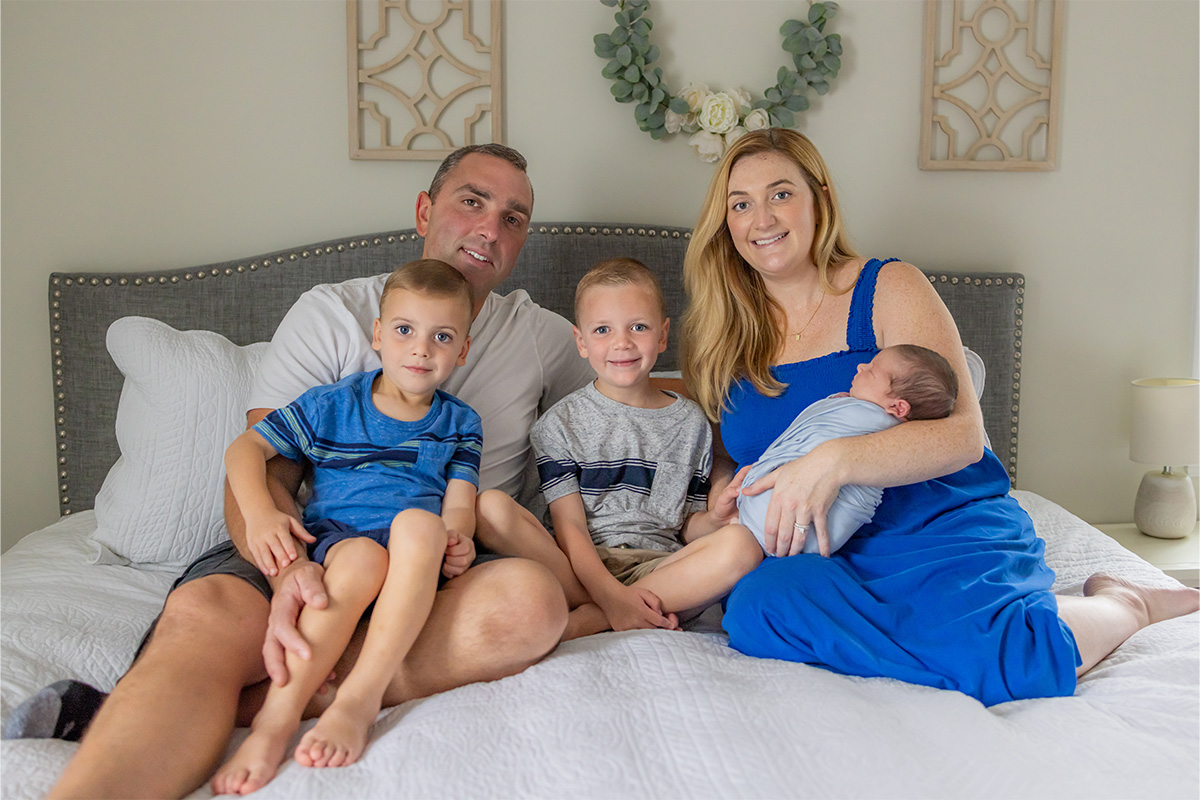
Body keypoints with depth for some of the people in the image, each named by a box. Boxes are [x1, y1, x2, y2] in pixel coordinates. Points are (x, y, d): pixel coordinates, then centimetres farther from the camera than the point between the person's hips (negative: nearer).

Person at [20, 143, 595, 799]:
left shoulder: (544, 337, 15)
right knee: (205, 613, -35)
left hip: (444, 572, 1)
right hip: (309, 553, -1)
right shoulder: (332, 313, 7)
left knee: (531, 600, -35)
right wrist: (287, 569, -26)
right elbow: (260, 470, -2)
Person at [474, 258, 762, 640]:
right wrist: (610, 594, -20)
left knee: (742, 543, -28)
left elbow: (686, 527, 14)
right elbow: (570, 527, -4)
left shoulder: (690, 422, 13)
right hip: (581, 570, -2)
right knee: (491, 505, -25)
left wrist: (713, 519, -10)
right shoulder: (560, 423, 6)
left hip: (660, 566, 2)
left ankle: (589, 619, -26)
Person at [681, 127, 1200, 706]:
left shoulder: (889, 289, -1)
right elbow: (721, 465, 17)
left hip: (946, 529, -3)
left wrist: (835, 460, -28)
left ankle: (1124, 604, 4)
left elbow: (963, 435, -11)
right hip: (825, 555, 3)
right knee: (758, 607, -32)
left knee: (990, 657, -33)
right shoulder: (722, 338, 10)